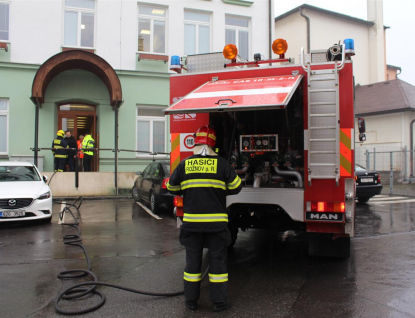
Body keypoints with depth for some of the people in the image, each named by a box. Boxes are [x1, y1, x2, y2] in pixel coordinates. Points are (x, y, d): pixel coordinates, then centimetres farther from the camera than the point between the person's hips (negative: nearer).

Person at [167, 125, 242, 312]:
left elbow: (172, 188, 11)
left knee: (193, 259, 13)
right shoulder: (221, 164, -5)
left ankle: (191, 300, 22)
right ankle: (219, 301, 16)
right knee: (217, 260, 9)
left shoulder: (185, 164, 0)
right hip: (216, 221, -1)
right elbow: (236, 187, 2)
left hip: (192, 221, 2)